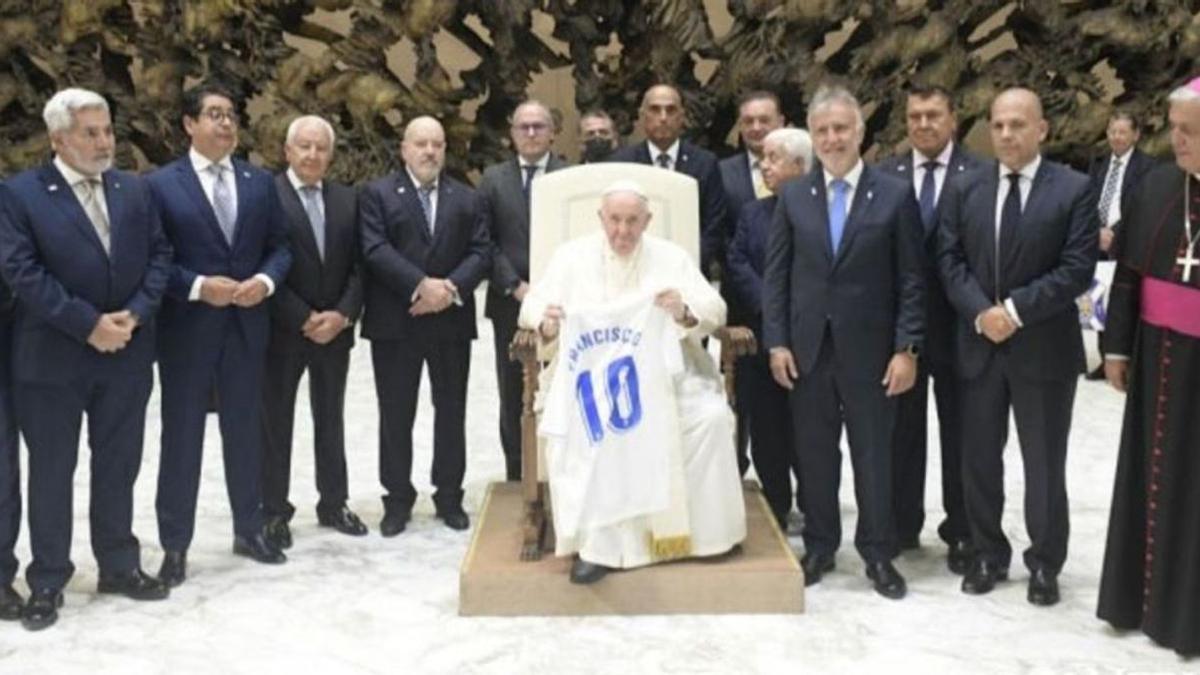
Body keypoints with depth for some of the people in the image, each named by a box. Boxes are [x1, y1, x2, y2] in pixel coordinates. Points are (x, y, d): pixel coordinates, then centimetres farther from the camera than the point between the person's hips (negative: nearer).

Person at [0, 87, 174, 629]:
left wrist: (135, 314, -11)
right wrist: (88, 324, -18)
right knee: (51, 471, 6)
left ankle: (119, 566, 27)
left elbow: (158, 255, 5)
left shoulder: (134, 189, 8)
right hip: (52, 356, -4)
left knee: (118, 466, 13)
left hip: (126, 352, 4)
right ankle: (47, 581, 19)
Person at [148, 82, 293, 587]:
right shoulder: (160, 184, -3)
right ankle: (175, 545, 16)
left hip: (246, 325, 3)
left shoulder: (260, 182, 8)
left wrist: (265, 280, -11)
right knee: (182, 436, 5)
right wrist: (198, 286, -19)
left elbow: (280, 246, 8)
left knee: (246, 430, 13)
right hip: (186, 328, -3)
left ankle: (249, 530, 27)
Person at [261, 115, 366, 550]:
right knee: (275, 423, 5)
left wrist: (343, 314, -9)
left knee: (331, 419, 14)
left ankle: (333, 503, 26)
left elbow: (358, 265, 5)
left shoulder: (347, 199, 7)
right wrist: (304, 320, -16)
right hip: (282, 330, -4)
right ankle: (274, 512, 16)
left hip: (335, 329, 5)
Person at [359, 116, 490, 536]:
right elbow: (375, 250, -10)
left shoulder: (467, 199, 12)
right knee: (396, 415, 4)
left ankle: (449, 496, 21)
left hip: (453, 320, 2)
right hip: (395, 322, -2)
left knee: (451, 411, 9)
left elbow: (480, 251, 2)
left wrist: (451, 288, -15)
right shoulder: (377, 195, 2)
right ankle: (398, 499, 15)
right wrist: (422, 286, -19)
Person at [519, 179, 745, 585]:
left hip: (662, 369, 1)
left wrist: (685, 312, -20)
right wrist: (546, 322, -22)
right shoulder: (571, 256, 10)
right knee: (574, 427, -32)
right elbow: (533, 305, 3)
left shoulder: (672, 257, 10)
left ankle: (705, 530, -7)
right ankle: (598, 543, -24)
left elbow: (714, 311, 3)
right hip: (589, 372, -1)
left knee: (712, 415, -25)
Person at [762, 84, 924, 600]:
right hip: (807, 347, 2)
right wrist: (776, 342, -2)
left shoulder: (895, 195, -2)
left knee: (873, 453, 7)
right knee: (814, 453, 10)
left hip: (869, 349, -2)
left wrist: (907, 349, -8)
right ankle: (819, 547, 24)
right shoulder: (793, 196, 5)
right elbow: (776, 275, 5)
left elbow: (911, 280, -3)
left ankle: (878, 553, 21)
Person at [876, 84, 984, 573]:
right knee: (902, 428, 12)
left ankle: (961, 533, 21)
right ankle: (901, 524, 26)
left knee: (959, 431, 9)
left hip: (959, 321, -2)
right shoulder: (885, 175, 2)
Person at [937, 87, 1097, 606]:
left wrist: (1015, 309, -18)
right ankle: (988, 554, 26)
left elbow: (1078, 269, -10)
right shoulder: (963, 189, 5)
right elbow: (950, 261, 0)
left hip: (1045, 347, -3)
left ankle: (1044, 563, 23)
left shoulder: (1074, 190, -4)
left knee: (1044, 462, 7)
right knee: (979, 458, 11)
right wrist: (981, 312, -15)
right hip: (978, 344, 3)